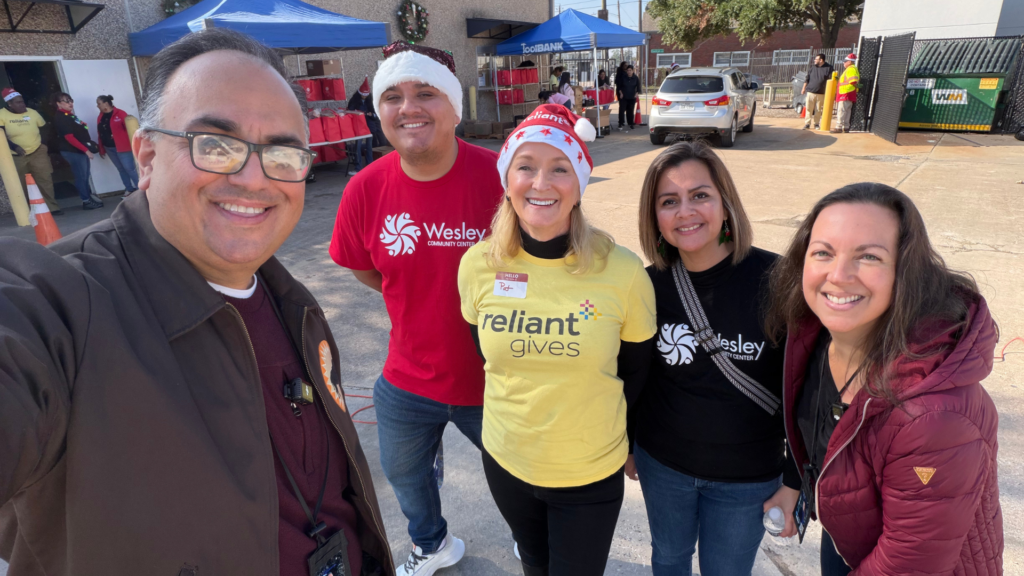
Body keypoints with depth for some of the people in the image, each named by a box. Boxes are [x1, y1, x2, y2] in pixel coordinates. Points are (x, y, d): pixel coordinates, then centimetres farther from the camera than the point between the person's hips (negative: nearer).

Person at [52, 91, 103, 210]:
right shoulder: (60, 118, -15)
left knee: (85, 176, 15)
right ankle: (86, 201, 3)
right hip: (73, 151, -9)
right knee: (81, 176, -3)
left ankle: (90, 197, 24)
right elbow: (69, 137, -21)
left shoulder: (69, 115, 14)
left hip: (81, 150, 9)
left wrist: (91, 144, 12)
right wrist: (86, 150, -23)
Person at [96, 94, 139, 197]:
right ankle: (129, 189, 17)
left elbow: (129, 129, -13)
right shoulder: (100, 117, 12)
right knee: (121, 169, 11)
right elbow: (100, 134, 14)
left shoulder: (120, 113, -9)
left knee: (129, 168, -7)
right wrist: (101, 149, 13)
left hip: (122, 147, -7)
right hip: (110, 149, 7)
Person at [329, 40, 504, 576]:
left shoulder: (500, 175, -22)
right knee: (404, 472, 28)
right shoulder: (365, 190, -12)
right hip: (408, 378, 4)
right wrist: (426, 303, 0)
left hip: (496, 378, -3)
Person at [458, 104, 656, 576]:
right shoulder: (478, 264, -14)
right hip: (505, 463, 3)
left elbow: (636, 370, -4)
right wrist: (523, 408, 6)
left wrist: (594, 424, 6)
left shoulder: (622, 271, -21)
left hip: (592, 474, -2)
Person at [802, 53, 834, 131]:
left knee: (818, 110, 4)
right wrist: (804, 88, 11)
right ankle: (807, 124, 2)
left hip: (821, 93, -2)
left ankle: (816, 124, 14)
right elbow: (807, 79, 14)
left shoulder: (829, 68, 1)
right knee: (809, 108, -3)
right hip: (811, 92, 2)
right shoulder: (813, 68, 10)